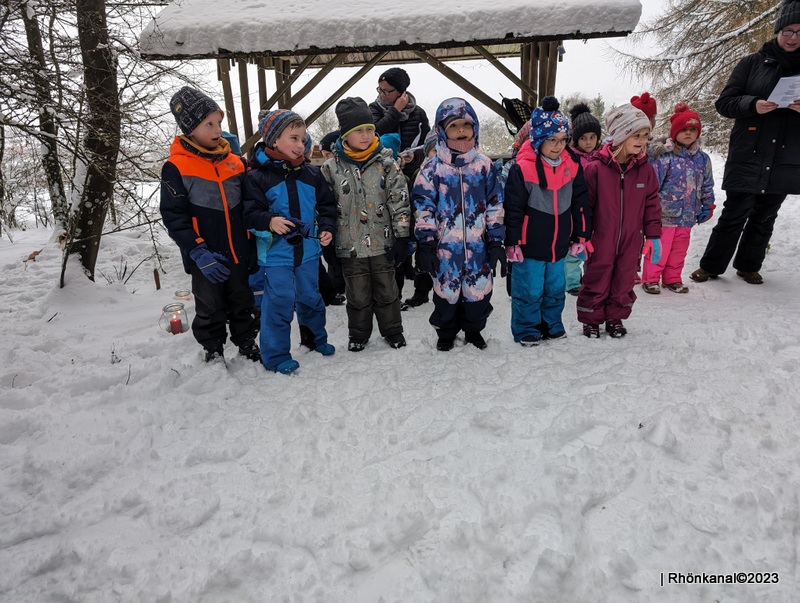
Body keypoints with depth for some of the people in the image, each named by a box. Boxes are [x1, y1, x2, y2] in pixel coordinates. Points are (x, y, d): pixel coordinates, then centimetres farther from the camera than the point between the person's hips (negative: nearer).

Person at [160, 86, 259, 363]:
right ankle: (213, 351, 29)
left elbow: (248, 208, 11)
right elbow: (173, 217, -11)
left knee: (243, 304, 18)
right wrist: (199, 253, -19)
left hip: (239, 254, 4)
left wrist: (252, 248, 8)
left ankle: (247, 343, 35)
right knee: (210, 309, 12)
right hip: (206, 259, -3)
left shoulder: (235, 162, 4)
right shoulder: (176, 168, -10)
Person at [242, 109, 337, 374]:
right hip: (275, 252, -4)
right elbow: (250, 213, -10)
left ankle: (316, 338, 39)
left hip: (308, 249, 4)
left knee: (310, 296, 18)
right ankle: (275, 355, 14)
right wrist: (269, 221, -28)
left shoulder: (311, 173, 4)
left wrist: (327, 228, -5)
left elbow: (326, 205, 10)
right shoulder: (257, 176, -8)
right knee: (279, 301, -1)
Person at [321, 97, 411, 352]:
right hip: (350, 245, 0)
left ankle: (392, 330, 32)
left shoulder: (386, 163, -4)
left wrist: (401, 236, -5)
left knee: (386, 291, 14)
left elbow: (400, 201, -2)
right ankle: (358, 334, 31)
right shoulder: (332, 167, -4)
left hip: (383, 243, 0)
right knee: (357, 294, 12)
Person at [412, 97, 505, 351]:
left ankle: (474, 329, 34)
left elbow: (495, 205, 5)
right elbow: (423, 208, -2)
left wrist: (496, 241, 2)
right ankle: (446, 332, 32)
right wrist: (425, 244, -6)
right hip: (445, 246, -1)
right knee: (446, 291, 10)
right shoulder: (433, 168, -3)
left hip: (478, 245, 2)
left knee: (478, 290, 11)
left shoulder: (484, 165, 3)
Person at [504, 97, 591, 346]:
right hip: (530, 245, -5)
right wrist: (512, 242, -11)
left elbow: (580, 202, 9)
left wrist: (580, 235, 10)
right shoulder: (522, 167, -15)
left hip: (559, 244, 5)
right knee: (529, 290, 5)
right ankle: (526, 329, 22)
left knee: (555, 288, 17)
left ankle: (552, 324, 34)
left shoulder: (572, 164, 0)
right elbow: (513, 208, -12)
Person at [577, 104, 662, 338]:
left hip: (631, 242, 4)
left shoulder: (645, 169, -1)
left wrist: (653, 236, 5)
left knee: (624, 282, 14)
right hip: (600, 242, -3)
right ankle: (591, 319, 25)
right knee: (596, 281, 8)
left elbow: (652, 204, 6)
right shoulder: (595, 168, -14)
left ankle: (615, 318, 32)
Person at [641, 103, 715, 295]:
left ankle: (672, 278, 25)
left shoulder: (703, 159, 9)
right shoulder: (665, 157, -10)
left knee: (679, 248, 13)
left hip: (688, 214, 6)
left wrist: (708, 205, 13)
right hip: (664, 213, -6)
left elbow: (707, 185, 16)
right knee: (659, 246, -1)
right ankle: (650, 278, 11)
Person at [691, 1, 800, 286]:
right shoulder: (753, 63, 2)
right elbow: (723, 102, -1)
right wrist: (752, 104, -19)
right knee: (734, 215, -1)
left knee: (764, 218, 10)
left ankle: (749, 266, 23)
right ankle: (711, 265, 12)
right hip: (748, 156, -3)